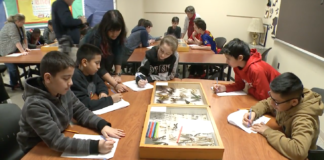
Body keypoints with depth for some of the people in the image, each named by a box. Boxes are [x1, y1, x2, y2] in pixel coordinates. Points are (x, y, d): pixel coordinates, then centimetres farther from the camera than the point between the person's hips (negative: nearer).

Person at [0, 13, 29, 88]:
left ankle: (14, 83, 17)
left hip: (14, 50, 8)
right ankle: (14, 84, 4)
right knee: (12, 67, -9)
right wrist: (22, 51, -34)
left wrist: (26, 48, -5)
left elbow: (24, 37, 5)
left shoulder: (20, 26, 4)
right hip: (6, 51, -8)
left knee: (14, 65, 7)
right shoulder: (11, 26, -23)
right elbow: (16, 40, -30)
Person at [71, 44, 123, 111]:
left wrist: (103, 92, -4)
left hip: (91, 110, 7)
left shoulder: (91, 72, -1)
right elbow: (85, 105, -28)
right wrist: (110, 100, -22)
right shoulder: (75, 78, -24)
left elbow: (100, 83, 17)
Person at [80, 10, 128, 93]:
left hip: (105, 64, 5)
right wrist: (115, 84, -41)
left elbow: (118, 53, -16)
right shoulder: (95, 36, -34)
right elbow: (98, 66, -35)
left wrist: (118, 74, -23)